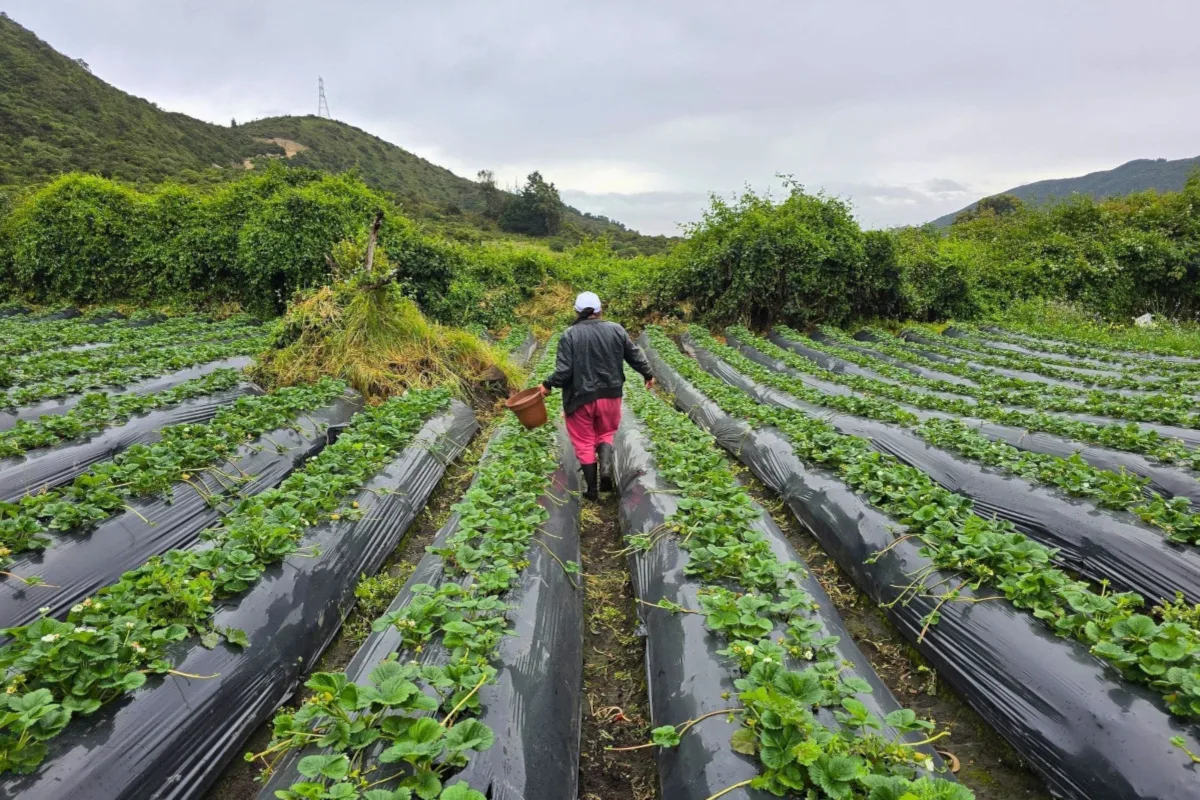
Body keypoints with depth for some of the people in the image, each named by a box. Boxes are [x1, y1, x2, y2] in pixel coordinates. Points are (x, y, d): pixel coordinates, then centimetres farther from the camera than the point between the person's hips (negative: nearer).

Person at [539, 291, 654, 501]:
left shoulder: (569, 335, -11)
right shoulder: (616, 330, -1)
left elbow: (563, 371, -15)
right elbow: (635, 356, 6)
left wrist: (547, 385, 3)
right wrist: (648, 374, 24)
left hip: (580, 397, -3)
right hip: (610, 395, 3)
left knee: (584, 441, 10)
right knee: (606, 433, 21)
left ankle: (592, 490, 14)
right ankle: (606, 468, -7)